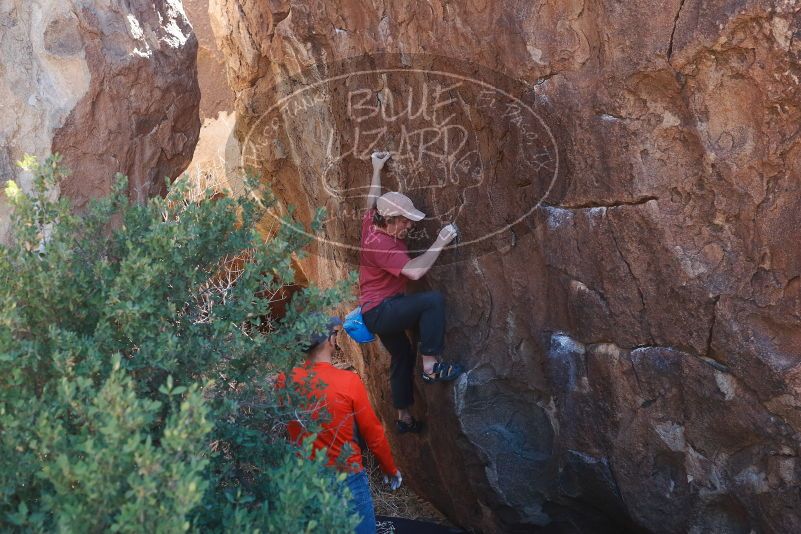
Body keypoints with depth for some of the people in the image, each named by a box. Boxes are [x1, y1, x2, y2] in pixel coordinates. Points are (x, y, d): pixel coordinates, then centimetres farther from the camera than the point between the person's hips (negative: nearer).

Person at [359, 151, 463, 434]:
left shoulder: (372, 224, 1)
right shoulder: (380, 245, -26)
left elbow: (372, 203, 24)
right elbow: (415, 271, -35)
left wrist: (376, 170, 30)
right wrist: (439, 243, -26)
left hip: (378, 312, 11)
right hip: (380, 311, -11)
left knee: (403, 355, 22)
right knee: (433, 300, -26)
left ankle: (403, 416, 33)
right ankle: (431, 365, -21)